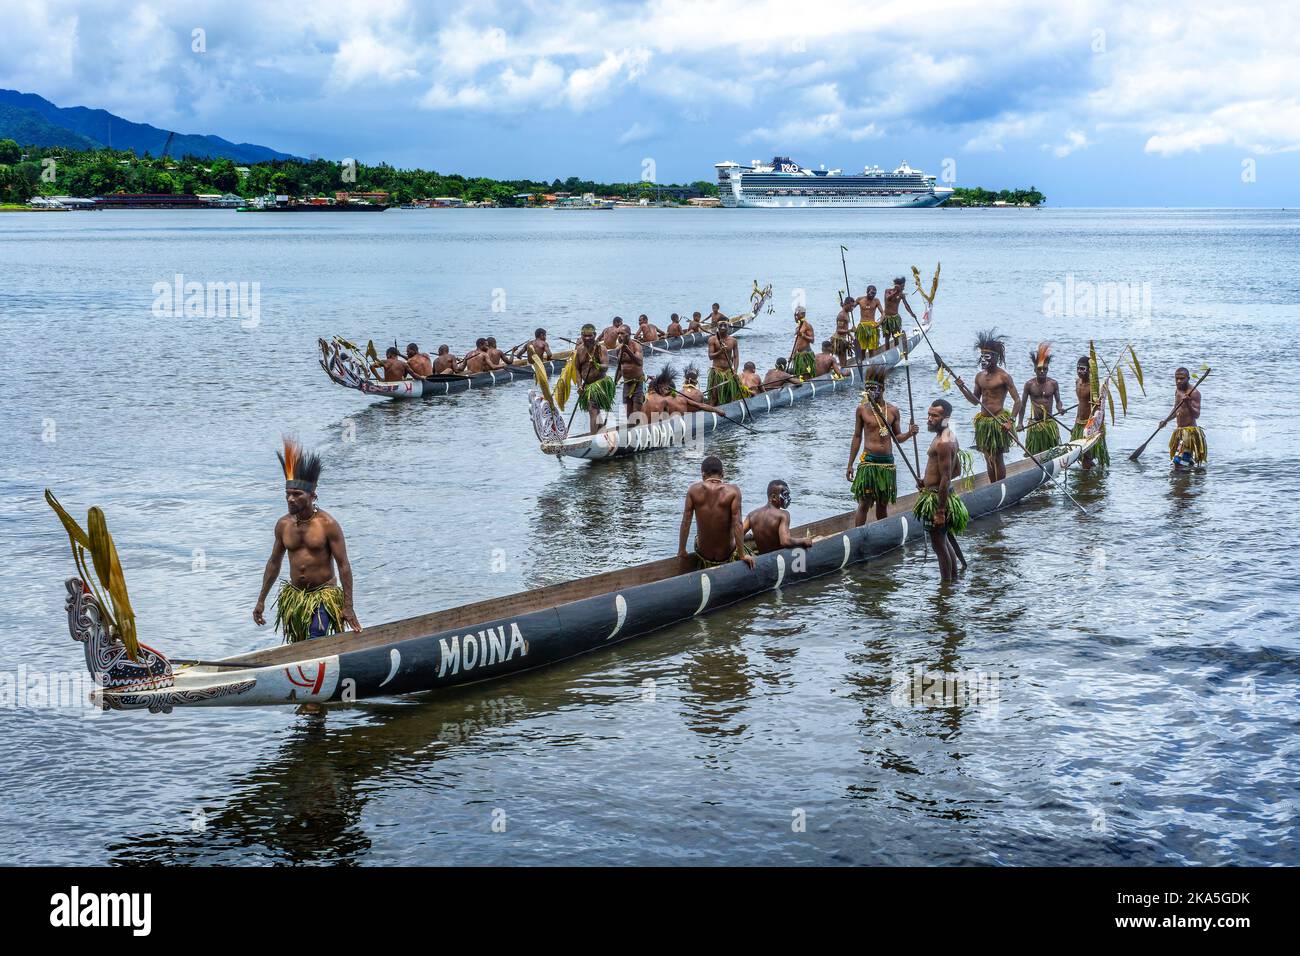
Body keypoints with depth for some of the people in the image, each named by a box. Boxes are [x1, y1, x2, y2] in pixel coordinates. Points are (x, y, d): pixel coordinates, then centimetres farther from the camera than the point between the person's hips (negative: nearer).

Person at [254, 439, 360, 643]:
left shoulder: (327, 524, -12)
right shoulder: (283, 525, 2)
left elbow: (343, 564, -11)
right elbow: (274, 562, 15)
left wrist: (348, 606, -15)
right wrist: (261, 600, 15)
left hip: (323, 596, -5)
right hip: (293, 597, 5)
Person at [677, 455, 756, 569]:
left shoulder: (694, 490, -8)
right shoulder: (732, 491, -14)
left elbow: (686, 522, -6)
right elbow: (737, 524, -18)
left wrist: (682, 550, 4)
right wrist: (742, 555, -13)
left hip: (703, 555, 2)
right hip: (727, 555, -2)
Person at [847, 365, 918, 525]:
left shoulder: (893, 411, 5)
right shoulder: (862, 409, 1)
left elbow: (897, 437, 14)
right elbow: (857, 437, 7)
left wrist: (909, 433, -9)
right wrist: (850, 465, 8)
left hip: (887, 463, 2)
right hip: (868, 462, -2)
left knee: (883, 505, 10)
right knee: (864, 504, -7)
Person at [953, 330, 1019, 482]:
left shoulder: (1003, 376, -10)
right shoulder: (979, 376, 10)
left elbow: (1017, 400, -12)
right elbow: (975, 400, 17)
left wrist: (1010, 422, -20)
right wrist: (962, 388, 2)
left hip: (999, 421, -6)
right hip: (983, 421, 6)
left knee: (998, 458, -2)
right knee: (988, 459, 11)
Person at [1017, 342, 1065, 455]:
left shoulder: (1053, 384, 0)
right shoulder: (1029, 385, -2)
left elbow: (1058, 401, 5)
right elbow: (1022, 404, 2)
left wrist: (1060, 408, -19)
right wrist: (1020, 422, -6)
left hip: (1050, 423, 1)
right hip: (1034, 424, -1)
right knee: (1033, 454, -1)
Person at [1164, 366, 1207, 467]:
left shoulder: (1194, 393, -14)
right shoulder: (1178, 390, 12)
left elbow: (1197, 415, -21)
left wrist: (1188, 404, -37)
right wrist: (1166, 420, 11)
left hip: (1190, 431, -10)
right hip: (1179, 431, 10)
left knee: (1180, 461, -19)